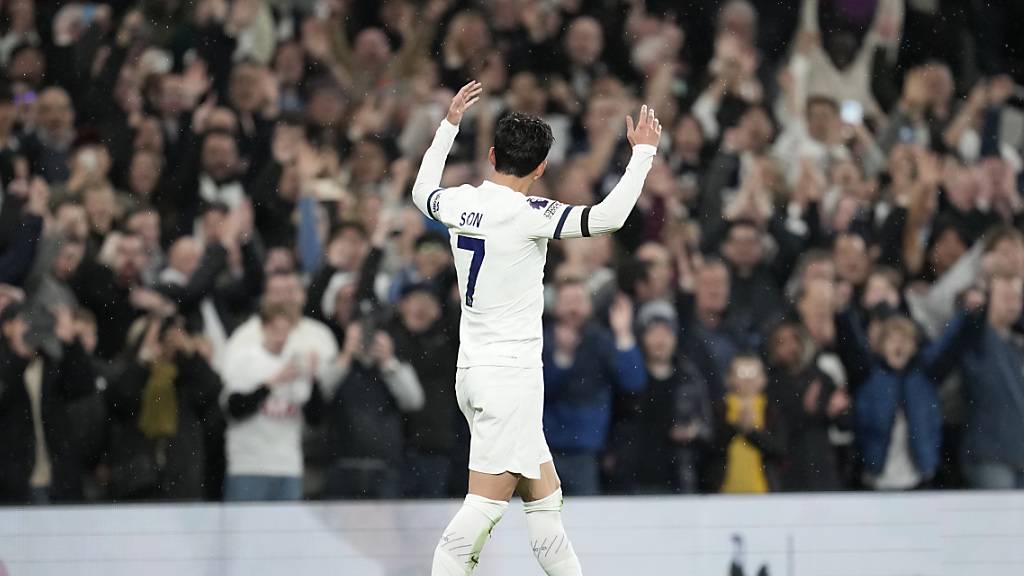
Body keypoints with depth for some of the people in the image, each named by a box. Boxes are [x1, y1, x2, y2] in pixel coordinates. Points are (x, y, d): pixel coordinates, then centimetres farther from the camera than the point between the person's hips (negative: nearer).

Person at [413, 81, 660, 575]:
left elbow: (423, 192, 29)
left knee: (545, 499, 14)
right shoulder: (525, 214, -16)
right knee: (485, 506, -10)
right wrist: (643, 151, -11)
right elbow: (609, 217, -22)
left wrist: (449, 124, 36)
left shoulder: (461, 203, 5)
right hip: (511, 373, -9)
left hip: (473, 371, 9)